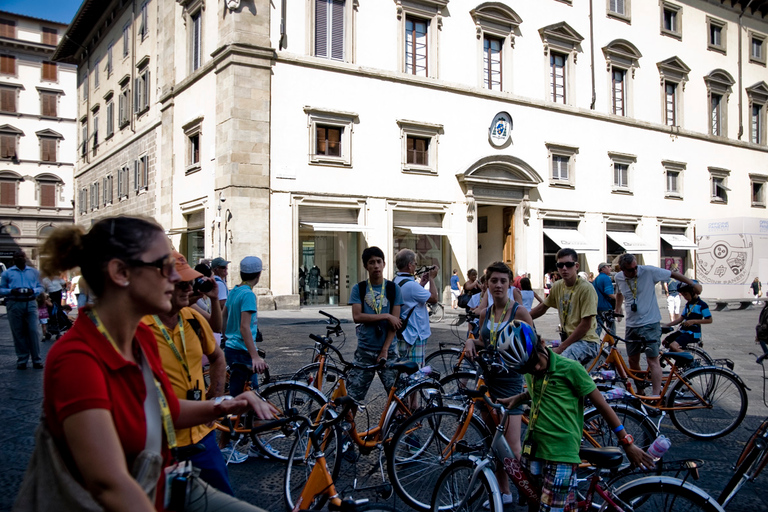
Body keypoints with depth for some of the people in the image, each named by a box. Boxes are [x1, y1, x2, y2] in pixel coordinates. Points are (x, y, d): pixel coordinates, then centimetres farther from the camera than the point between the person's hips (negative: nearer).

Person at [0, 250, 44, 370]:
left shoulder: (34, 272, 15)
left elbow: (40, 287, 13)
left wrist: (33, 291, -8)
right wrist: (11, 291, -11)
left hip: (30, 303, 0)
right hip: (14, 304, 0)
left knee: (33, 331, -6)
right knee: (18, 333, 1)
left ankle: (37, 360, 0)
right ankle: (21, 360, 11)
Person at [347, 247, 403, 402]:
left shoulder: (393, 289, 2)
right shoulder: (358, 289, 2)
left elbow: (395, 323, -2)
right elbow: (357, 317, -10)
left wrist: (385, 350, -9)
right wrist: (386, 316, -13)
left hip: (388, 350, 0)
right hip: (364, 351, 0)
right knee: (352, 397, -1)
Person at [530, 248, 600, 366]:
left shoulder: (586, 288, -14)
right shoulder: (558, 286, 6)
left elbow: (585, 325, -16)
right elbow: (542, 307, 22)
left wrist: (560, 348, -14)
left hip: (586, 341, -7)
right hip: (568, 340, 7)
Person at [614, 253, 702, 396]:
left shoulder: (649, 271, -12)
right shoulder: (618, 278, 1)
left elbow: (673, 274, -1)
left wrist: (693, 284, 3)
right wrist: (617, 310, 27)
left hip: (650, 324, -5)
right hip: (631, 325, 5)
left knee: (652, 360, -10)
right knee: (632, 360, 10)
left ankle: (656, 396, -9)